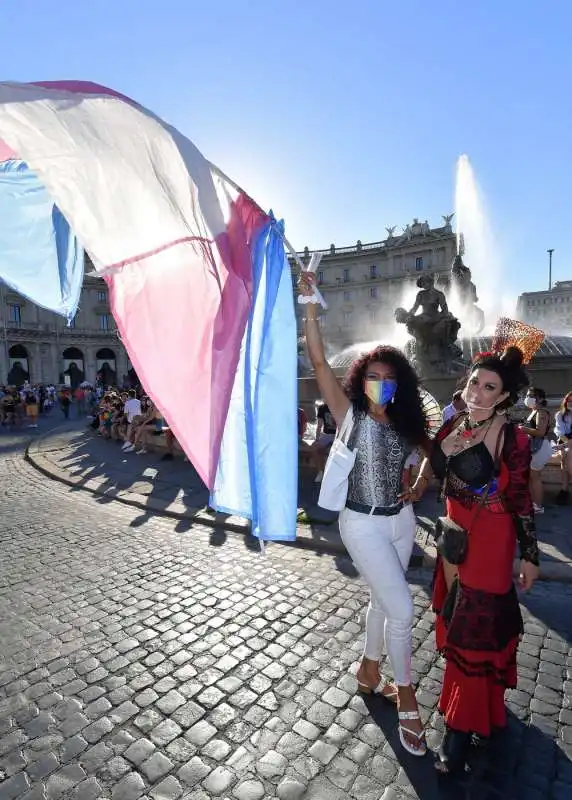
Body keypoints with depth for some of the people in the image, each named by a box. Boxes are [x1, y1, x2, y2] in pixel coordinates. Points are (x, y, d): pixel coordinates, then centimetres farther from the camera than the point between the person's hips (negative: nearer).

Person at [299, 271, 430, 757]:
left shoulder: (406, 424, 1)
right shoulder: (350, 416, -13)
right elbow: (319, 361, -22)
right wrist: (311, 306, -25)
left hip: (402, 521, 6)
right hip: (363, 524, -5)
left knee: (383, 601, 20)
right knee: (401, 608, -4)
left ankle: (369, 672, 44)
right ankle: (406, 696, 21)